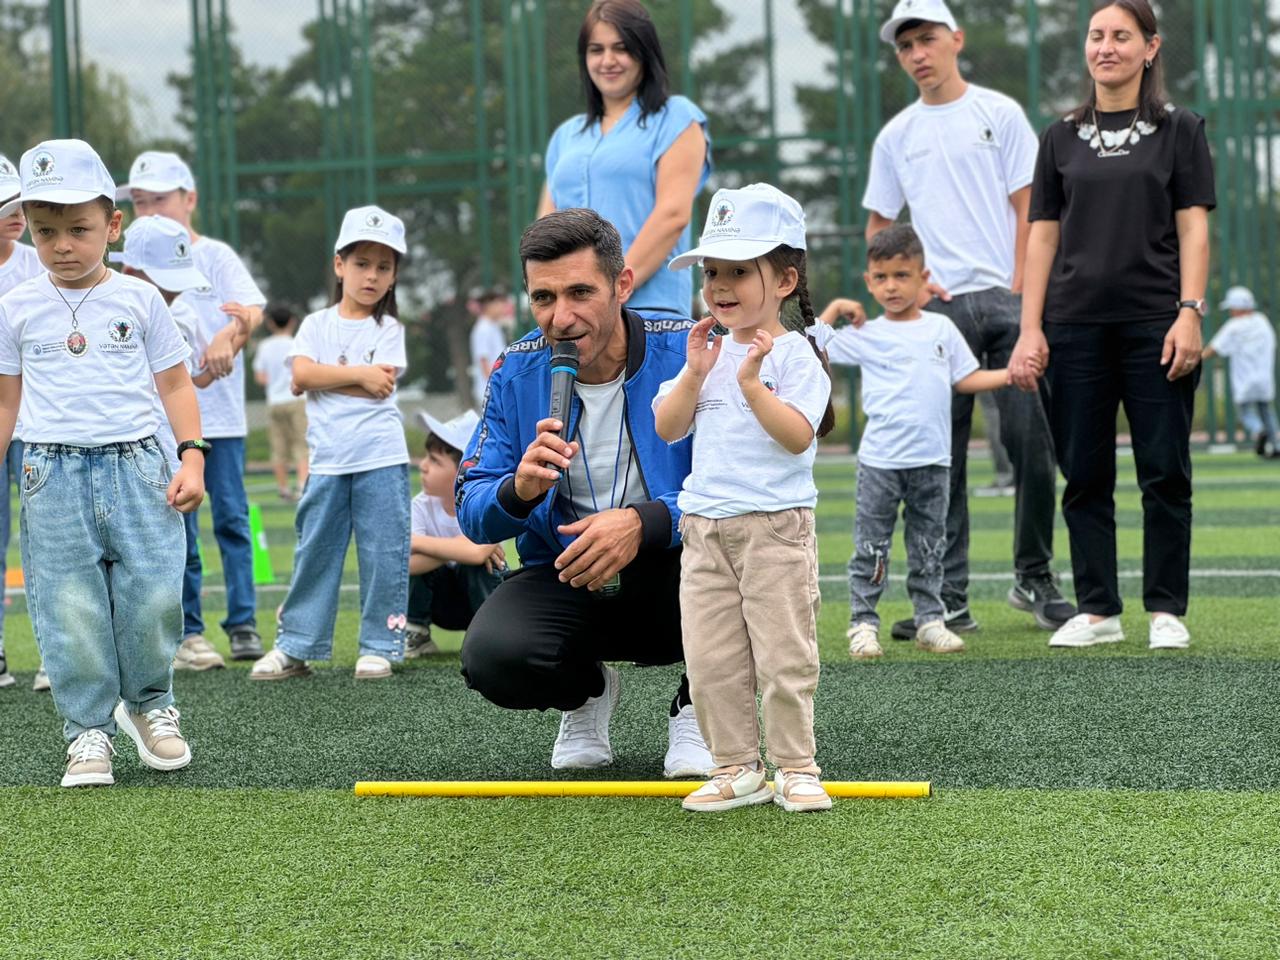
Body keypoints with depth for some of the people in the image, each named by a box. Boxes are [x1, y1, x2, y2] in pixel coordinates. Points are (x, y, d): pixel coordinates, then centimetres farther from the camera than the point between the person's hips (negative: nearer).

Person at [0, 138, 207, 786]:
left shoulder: (139, 300, 4)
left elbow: (174, 386, 8)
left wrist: (191, 458, -3)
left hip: (135, 465, 0)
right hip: (53, 474, 1)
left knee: (154, 596, -5)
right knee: (69, 609, -2)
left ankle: (150, 705, 18)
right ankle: (89, 730, 7)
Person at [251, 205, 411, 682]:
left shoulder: (389, 330, 4)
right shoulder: (316, 325, 10)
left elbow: (381, 388, -9)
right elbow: (301, 377, -6)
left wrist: (326, 376, -4)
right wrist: (358, 374, -10)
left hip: (381, 459, -2)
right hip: (327, 460, 2)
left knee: (383, 554, 0)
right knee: (314, 553, 5)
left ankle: (380, 646, 8)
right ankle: (295, 646, 10)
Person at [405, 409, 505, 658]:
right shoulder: (421, 506, -18)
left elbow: (475, 552, -46)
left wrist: (417, 542, -34)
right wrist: (455, 550, -37)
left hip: (480, 592, -2)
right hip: (442, 603, 2)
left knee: (478, 562, -34)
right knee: (410, 560, -25)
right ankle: (415, 635, -8)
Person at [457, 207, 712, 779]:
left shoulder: (688, 353, -13)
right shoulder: (517, 373, -3)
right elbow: (471, 513, -3)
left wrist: (643, 523, -36)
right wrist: (519, 490, -27)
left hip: (671, 579, -2)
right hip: (564, 581, 2)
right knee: (491, 657, -29)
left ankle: (695, 708, -1)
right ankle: (588, 690, 11)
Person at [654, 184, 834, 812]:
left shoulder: (793, 355, -5)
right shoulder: (708, 352, 13)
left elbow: (798, 436, -16)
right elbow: (667, 428, 8)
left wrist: (752, 383, -24)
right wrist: (694, 374, -5)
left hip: (774, 526, -6)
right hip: (704, 525, 6)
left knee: (783, 654, -2)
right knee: (711, 659, 6)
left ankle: (795, 768, 7)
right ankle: (736, 768, 14)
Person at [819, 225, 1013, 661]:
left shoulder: (941, 329, 9)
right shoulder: (865, 335, 2)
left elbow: (966, 379, 14)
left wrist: (1009, 376, 3)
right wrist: (833, 310, -4)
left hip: (932, 460, 2)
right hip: (880, 461, -2)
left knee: (929, 547, 9)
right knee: (871, 547, 0)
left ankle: (930, 621, 14)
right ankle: (863, 623, 5)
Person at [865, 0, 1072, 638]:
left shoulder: (999, 113, 6)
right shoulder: (896, 137, 14)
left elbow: (1028, 207, 1)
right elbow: (877, 227, 19)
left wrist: (1020, 292, -7)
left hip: (1007, 300, -2)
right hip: (937, 307, 2)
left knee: (1032, 442, -4)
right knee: (940, 458, -1)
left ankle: (1035, 580, 10)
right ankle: (949, 600, 2)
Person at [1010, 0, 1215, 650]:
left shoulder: (1179, 131, 6)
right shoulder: (1061, 139, 12)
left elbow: (1193, 229, 1)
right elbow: (1042, 236, 10)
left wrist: (1190, 312, -11)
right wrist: (1030, 329, 2)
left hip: (1154, 326, -2)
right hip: (1076, 327, 3)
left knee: (1164, 473, -1)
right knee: (1084, 475, 4)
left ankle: (1166, 611, 7)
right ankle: (1097, 610, 11)